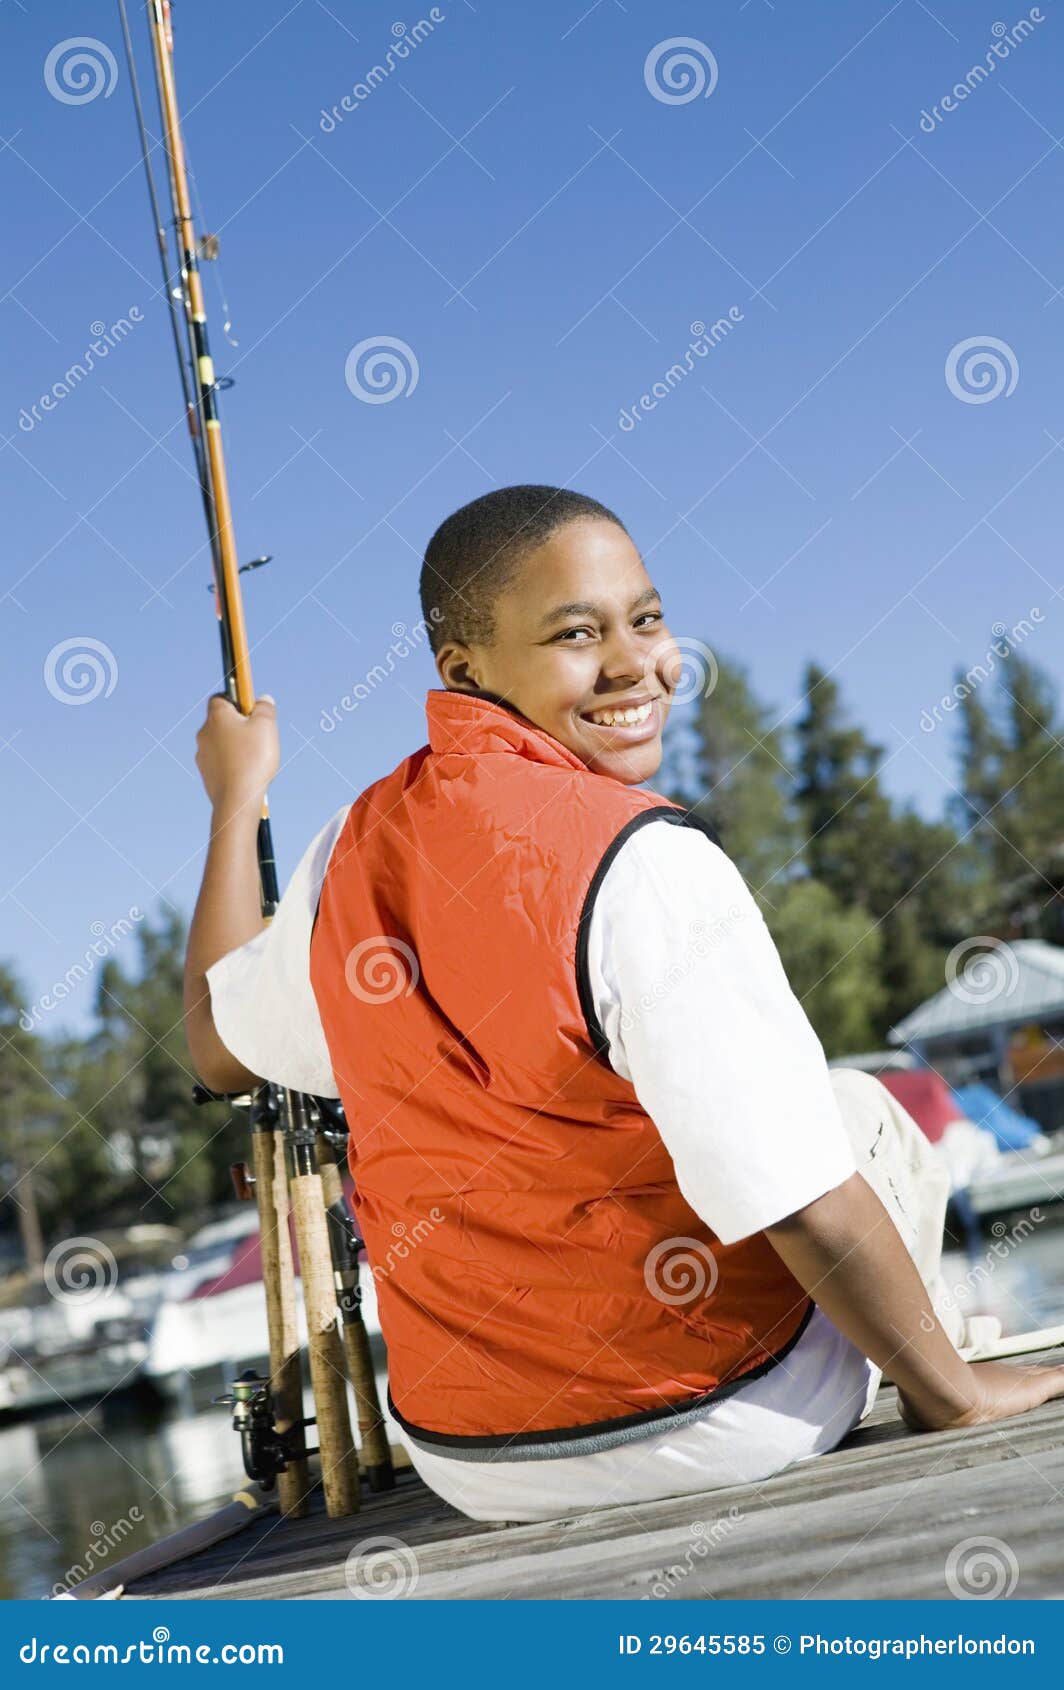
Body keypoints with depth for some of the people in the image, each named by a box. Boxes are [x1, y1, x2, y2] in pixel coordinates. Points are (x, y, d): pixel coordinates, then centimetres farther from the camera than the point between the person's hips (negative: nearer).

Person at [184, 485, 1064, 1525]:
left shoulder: (352, 853, -5)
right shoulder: (646, 864, -25)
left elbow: (220, 1046, 15)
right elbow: (807, 1211, -26)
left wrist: (236, 798, 24)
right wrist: (953, 1391, -11)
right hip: (713, 1433, -5)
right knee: (862, 1113, 21)